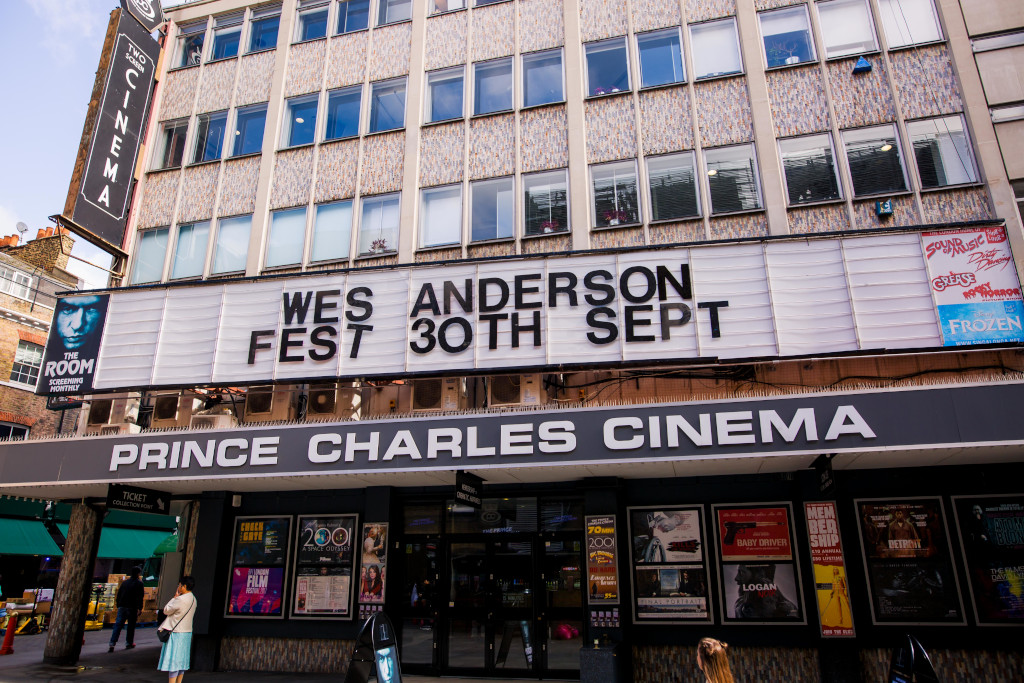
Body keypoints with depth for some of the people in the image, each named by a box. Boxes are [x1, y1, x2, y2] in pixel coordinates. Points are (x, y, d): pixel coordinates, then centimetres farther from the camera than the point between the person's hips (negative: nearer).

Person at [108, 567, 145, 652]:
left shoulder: (124, 582, 14)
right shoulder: (139, 583, -2)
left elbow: (118, 595, 16)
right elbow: (140, 597, -7)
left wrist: (118, 606, 22)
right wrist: (140, 608, -2)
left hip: (122, 607, 4)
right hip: (132, 608, -4)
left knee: (118, 625, 0)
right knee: (131, 625, 8)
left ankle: (112, 644, -12)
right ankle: (129, 643, 13)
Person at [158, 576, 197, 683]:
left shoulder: (180, 599, -19)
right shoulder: (192, 599, 8)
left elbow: (166, 610, -8)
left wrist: (175, 597, 0)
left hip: (176, 633, -9)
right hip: (187, 633, 9)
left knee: (173, 661, -4)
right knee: (181, 660, 15)